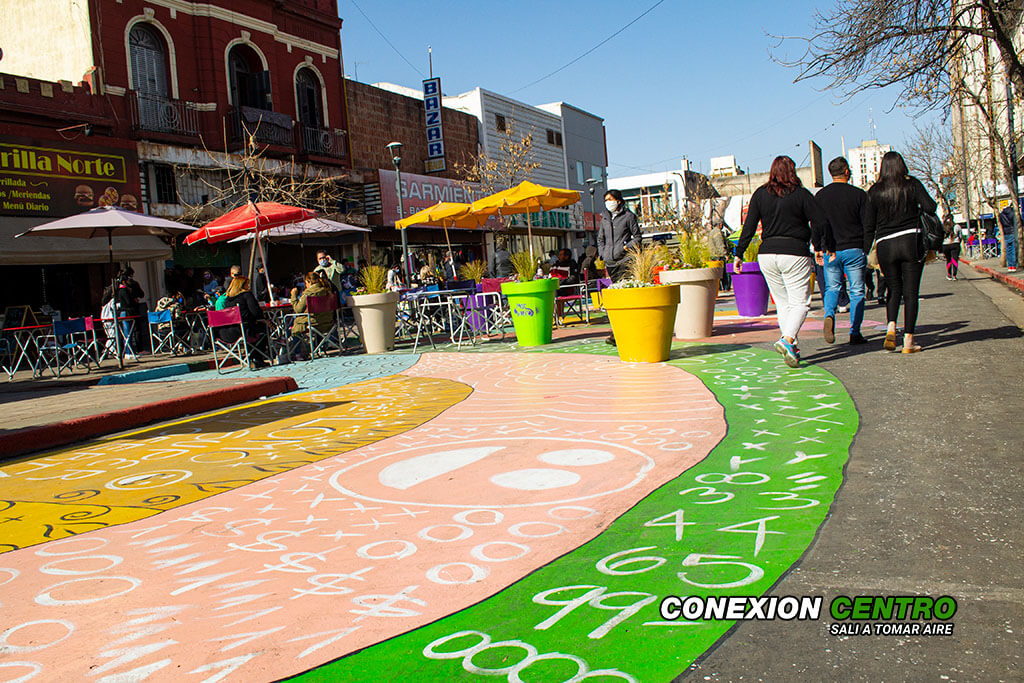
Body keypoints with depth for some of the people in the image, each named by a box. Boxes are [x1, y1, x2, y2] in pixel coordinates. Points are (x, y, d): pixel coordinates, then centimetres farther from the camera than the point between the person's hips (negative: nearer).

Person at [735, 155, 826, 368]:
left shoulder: (760, 194, 5)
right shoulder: (801, 194, -2)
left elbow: (749, 227, 1)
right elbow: (820, 223, -4)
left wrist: (739, 254, 5)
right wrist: (817, 246, 11)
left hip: (767, 254, 4)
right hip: (794, 253, -4)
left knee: (783, 303, 14)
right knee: (800, 303, 0)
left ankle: (793, 347, 12)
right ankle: (787, 340, -22)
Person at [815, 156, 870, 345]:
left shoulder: (820, 195, 4)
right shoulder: (858, 194, -5)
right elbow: (867, 224, -5)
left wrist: (819, 249, 10)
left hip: (830, 251, 2)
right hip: (854, 250, -2)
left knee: (832, 288, 13)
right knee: (856, 291, 7)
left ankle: (829, 315, -17)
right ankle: (855, 333, 7)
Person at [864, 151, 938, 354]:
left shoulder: (875, 191, 5)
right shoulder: (913, 184, 1)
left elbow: (869, 225, 5)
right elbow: (930, 207, -10)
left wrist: (867, 251, 10)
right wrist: (918, 207, 11)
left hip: (885, 245, 2)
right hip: (911, 242, -2)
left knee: (893, 289, 16)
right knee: (910, 292, 2)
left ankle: (891, 327, -7)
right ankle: (908, 340, 0)